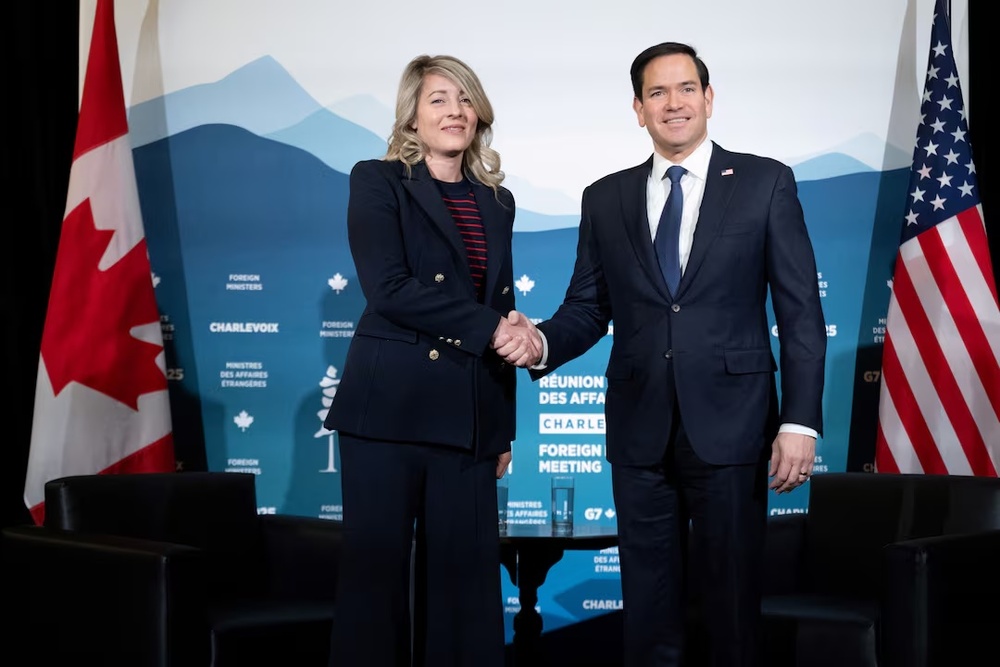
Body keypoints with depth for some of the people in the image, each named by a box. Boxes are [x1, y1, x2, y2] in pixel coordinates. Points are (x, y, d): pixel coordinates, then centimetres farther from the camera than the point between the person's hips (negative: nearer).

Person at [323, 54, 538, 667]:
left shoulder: (497, 202, 16)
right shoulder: (378, 181, 1)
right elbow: (389, 288, -12)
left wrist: (505, 429, 14)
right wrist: (489, 327, -14)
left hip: (470, 415, 4)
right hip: (389, 406, -4)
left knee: (463, 569, 4)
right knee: (379, 563, -1)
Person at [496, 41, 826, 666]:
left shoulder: (765, 182, 2)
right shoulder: (606, 199, 11)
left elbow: (801, 312, -1)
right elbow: (588, 308, 10)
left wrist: (800, 422, -8)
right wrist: (541, 342, -12)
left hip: (729, 425, -2)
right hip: (640, 428, 3)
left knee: (732, 601, 2)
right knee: (649, 604, 8)